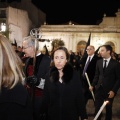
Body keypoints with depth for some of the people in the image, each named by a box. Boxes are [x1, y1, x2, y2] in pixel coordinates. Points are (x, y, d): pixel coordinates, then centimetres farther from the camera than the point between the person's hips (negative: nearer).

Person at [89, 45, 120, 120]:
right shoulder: (99, 62, 4)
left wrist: (114, 90, -14)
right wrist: (93, 85, 3)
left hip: (109, 90, -3)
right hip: (99, 89, 3)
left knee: (108, 108, 13)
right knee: (97, 108, 2)